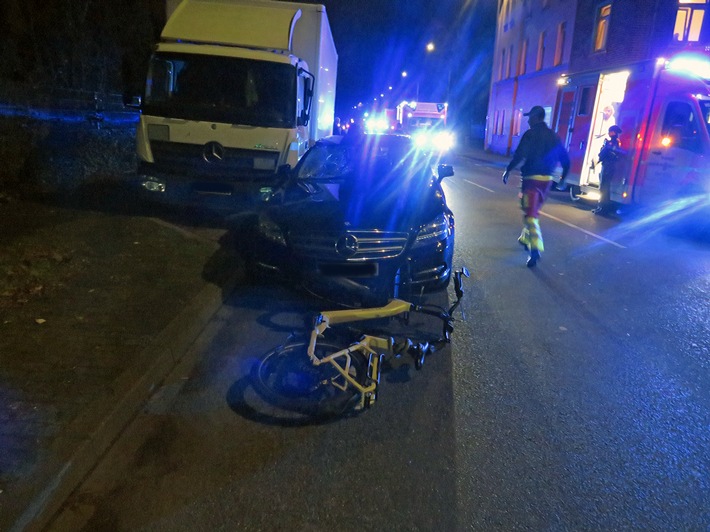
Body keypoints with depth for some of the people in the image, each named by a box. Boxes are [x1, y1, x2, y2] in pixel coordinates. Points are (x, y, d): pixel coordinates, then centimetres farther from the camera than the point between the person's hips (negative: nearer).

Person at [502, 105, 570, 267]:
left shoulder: (530, 134, -8)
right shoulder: (553, 136, 12)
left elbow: (519, 155, -20)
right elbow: (565, 159, 14)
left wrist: (508, 170, -9)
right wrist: (563, 177, 24)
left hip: (532, 178, -7)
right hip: (547, 179, 7)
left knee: (530, 213, -9)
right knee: (533, 211, 23)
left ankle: (536, 248, -19)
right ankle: (525, 239, 36)